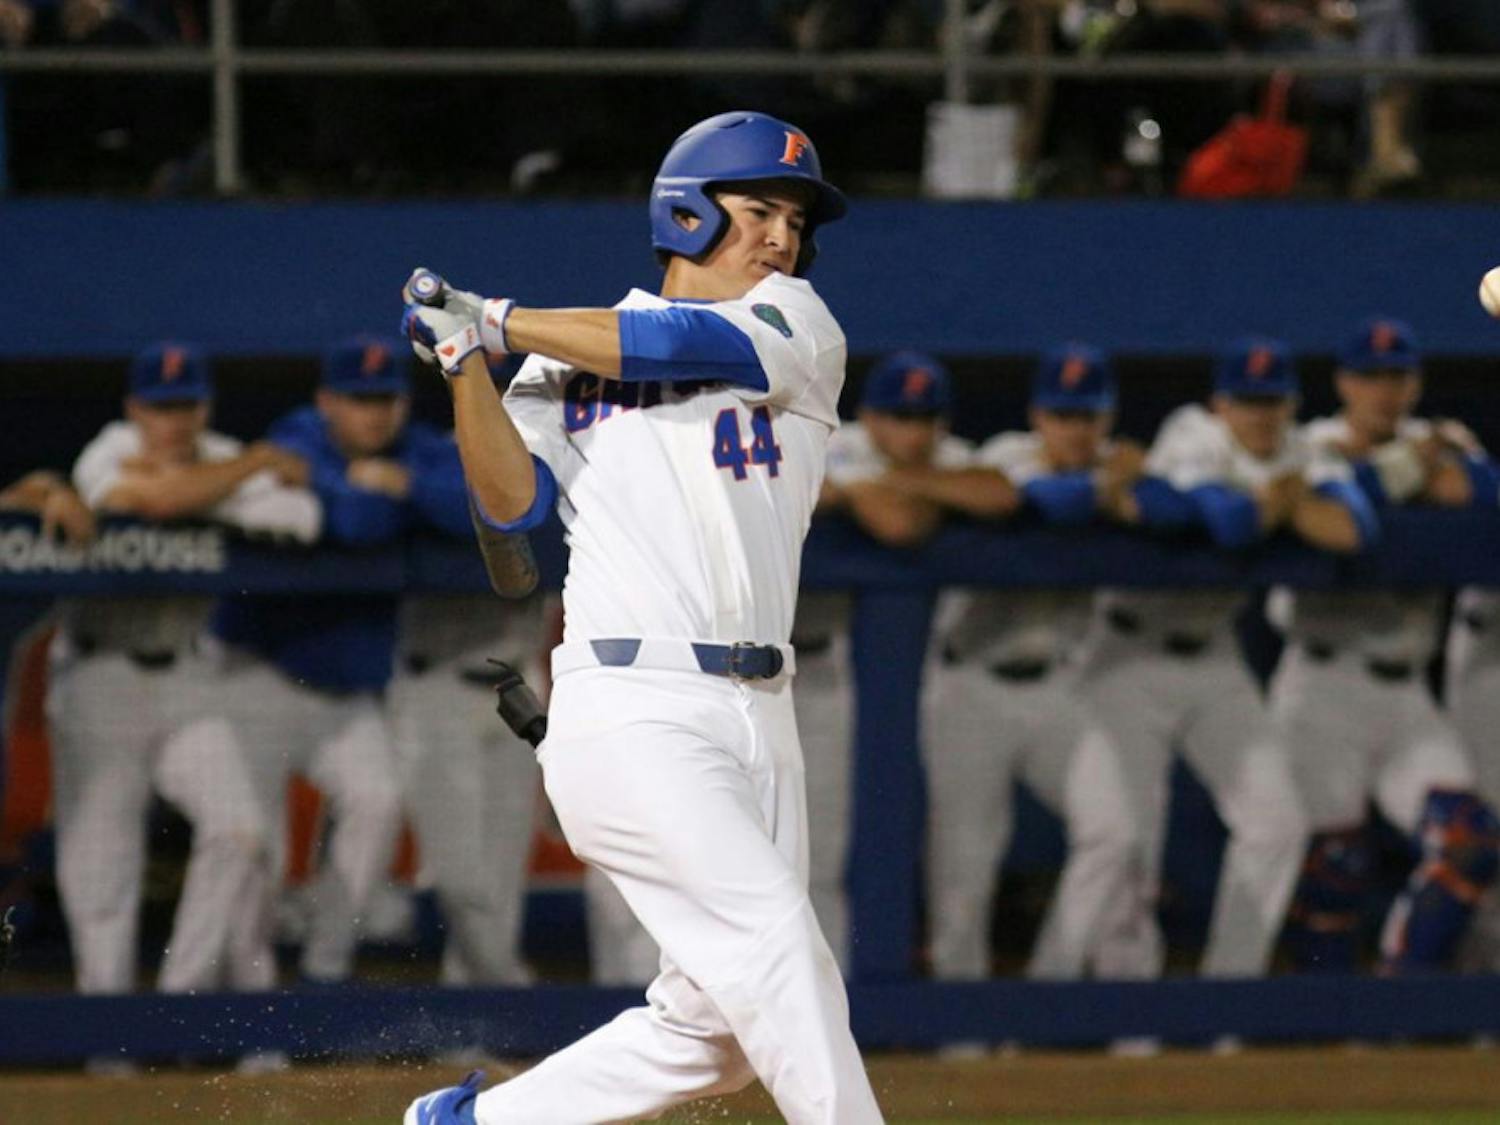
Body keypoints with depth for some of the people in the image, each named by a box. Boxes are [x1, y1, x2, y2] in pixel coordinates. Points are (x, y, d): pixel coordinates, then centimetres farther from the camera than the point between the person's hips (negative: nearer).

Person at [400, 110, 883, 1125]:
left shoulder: (797, 325, 13)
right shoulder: (566, 365, 10)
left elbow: (686, 343, -6)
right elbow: (514, 499, -5)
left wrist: (497, 321, -3)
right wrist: (465, 359, -17)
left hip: (759, 718, 4)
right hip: (634, 710, -4)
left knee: (717, 1028, 5)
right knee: (776, 944, -18)